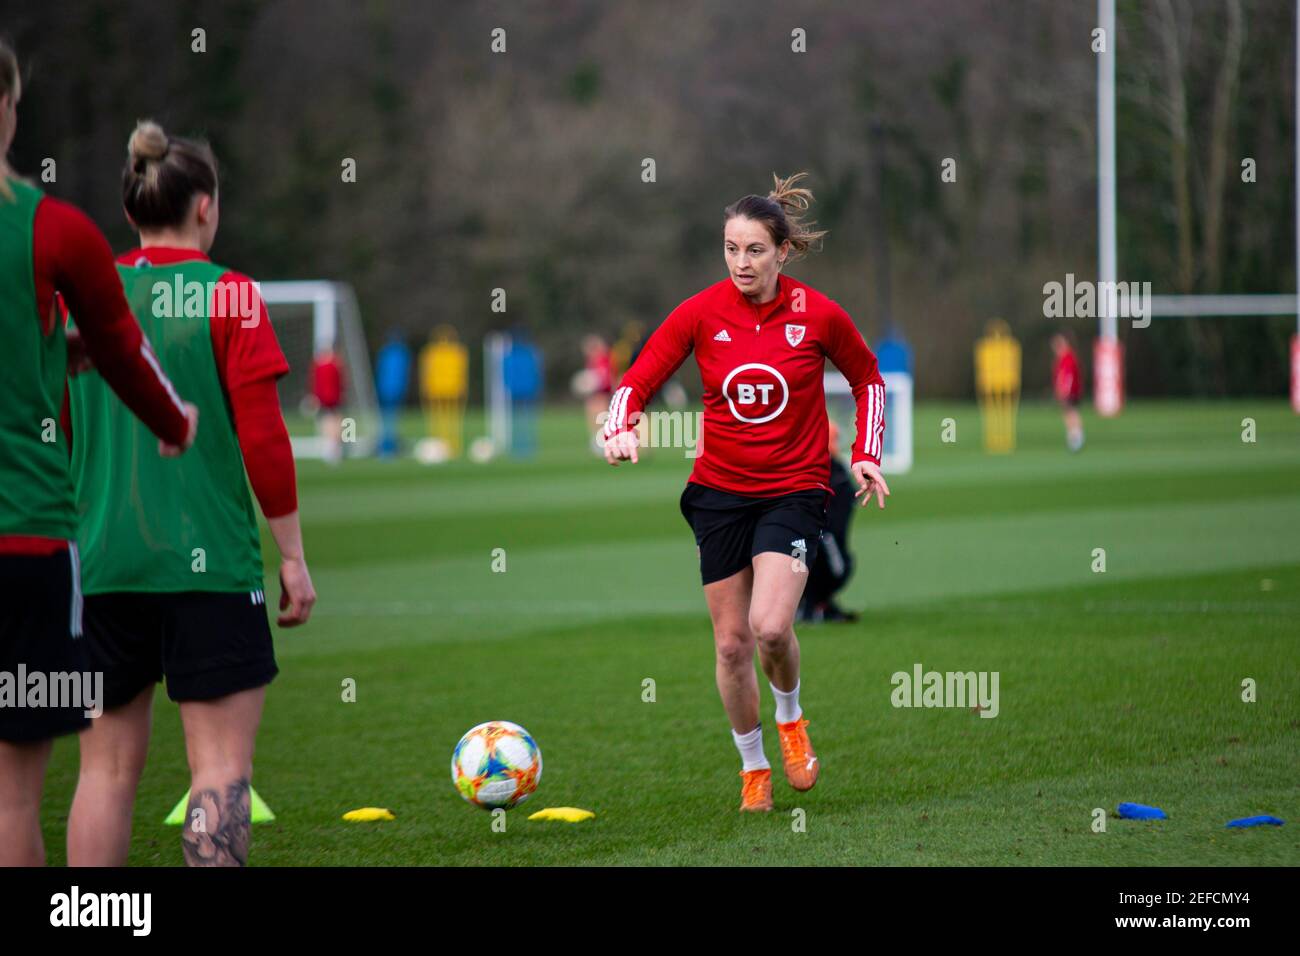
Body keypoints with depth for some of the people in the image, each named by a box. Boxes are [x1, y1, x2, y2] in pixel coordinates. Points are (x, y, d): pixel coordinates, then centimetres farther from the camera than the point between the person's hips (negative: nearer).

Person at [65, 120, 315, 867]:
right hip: (208, 563, -4)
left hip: (100, 561, 4)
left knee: (109, 764, 9)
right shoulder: (228, 295, -4)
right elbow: (263, 439, -7)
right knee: (222, 763, -3)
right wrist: (293, 554, 1)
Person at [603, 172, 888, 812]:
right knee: (731, 642, 3)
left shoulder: (817, 315, -8)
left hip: (794, 489, -2)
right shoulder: (700, 313, -6)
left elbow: (867, 379, 10)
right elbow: (638, 381, -4)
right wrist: (621, 429, -24)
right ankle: (752, 767, 24)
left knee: (771, 627, -22)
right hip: (719, 490, 2)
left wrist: (866, 456, 1)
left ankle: (790, 718, 11)